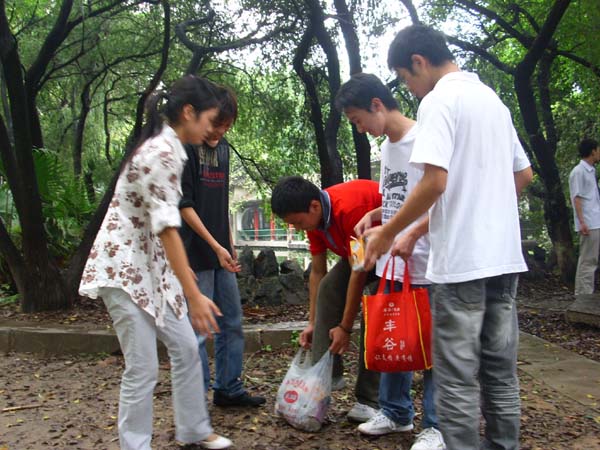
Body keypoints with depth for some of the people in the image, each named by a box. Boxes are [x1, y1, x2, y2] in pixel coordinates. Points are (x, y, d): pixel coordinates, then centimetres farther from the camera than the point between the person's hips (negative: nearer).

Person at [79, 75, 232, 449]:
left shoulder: (166, 147, 10)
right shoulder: (162, 153, -20)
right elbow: (166, 227, -25)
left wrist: (183, 268, 22)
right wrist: (194, 295, -25)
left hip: (151, 267, 10)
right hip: (123, 269, -10)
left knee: (186, 348, 14)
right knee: (144, 368, -3)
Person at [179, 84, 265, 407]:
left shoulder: (222, 147, 14)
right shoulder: (185, 147, -10)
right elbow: (184, 204, -15)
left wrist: (230, 243, 17)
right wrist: (216, 247, -17)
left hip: (220, 252, 8)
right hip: (197, 253, -8)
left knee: (232, 324, 13)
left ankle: (229, 389, 26)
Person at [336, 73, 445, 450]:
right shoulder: (387, 145, 13)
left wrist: (412, 236, -20)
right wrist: (373, 215, 5)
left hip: (425, 266, -8)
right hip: (392, 264, 8)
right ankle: (396, 412, 32)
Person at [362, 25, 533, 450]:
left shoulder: (438, 100, -10)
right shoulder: (493, 99, 16)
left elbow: (435, 181, -20)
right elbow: (524, 174, 21)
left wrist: (387, 233, -10)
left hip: (461, 259, -8)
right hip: (504, 255, 9)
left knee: (458, 375, 0)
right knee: (501, 368, 15)